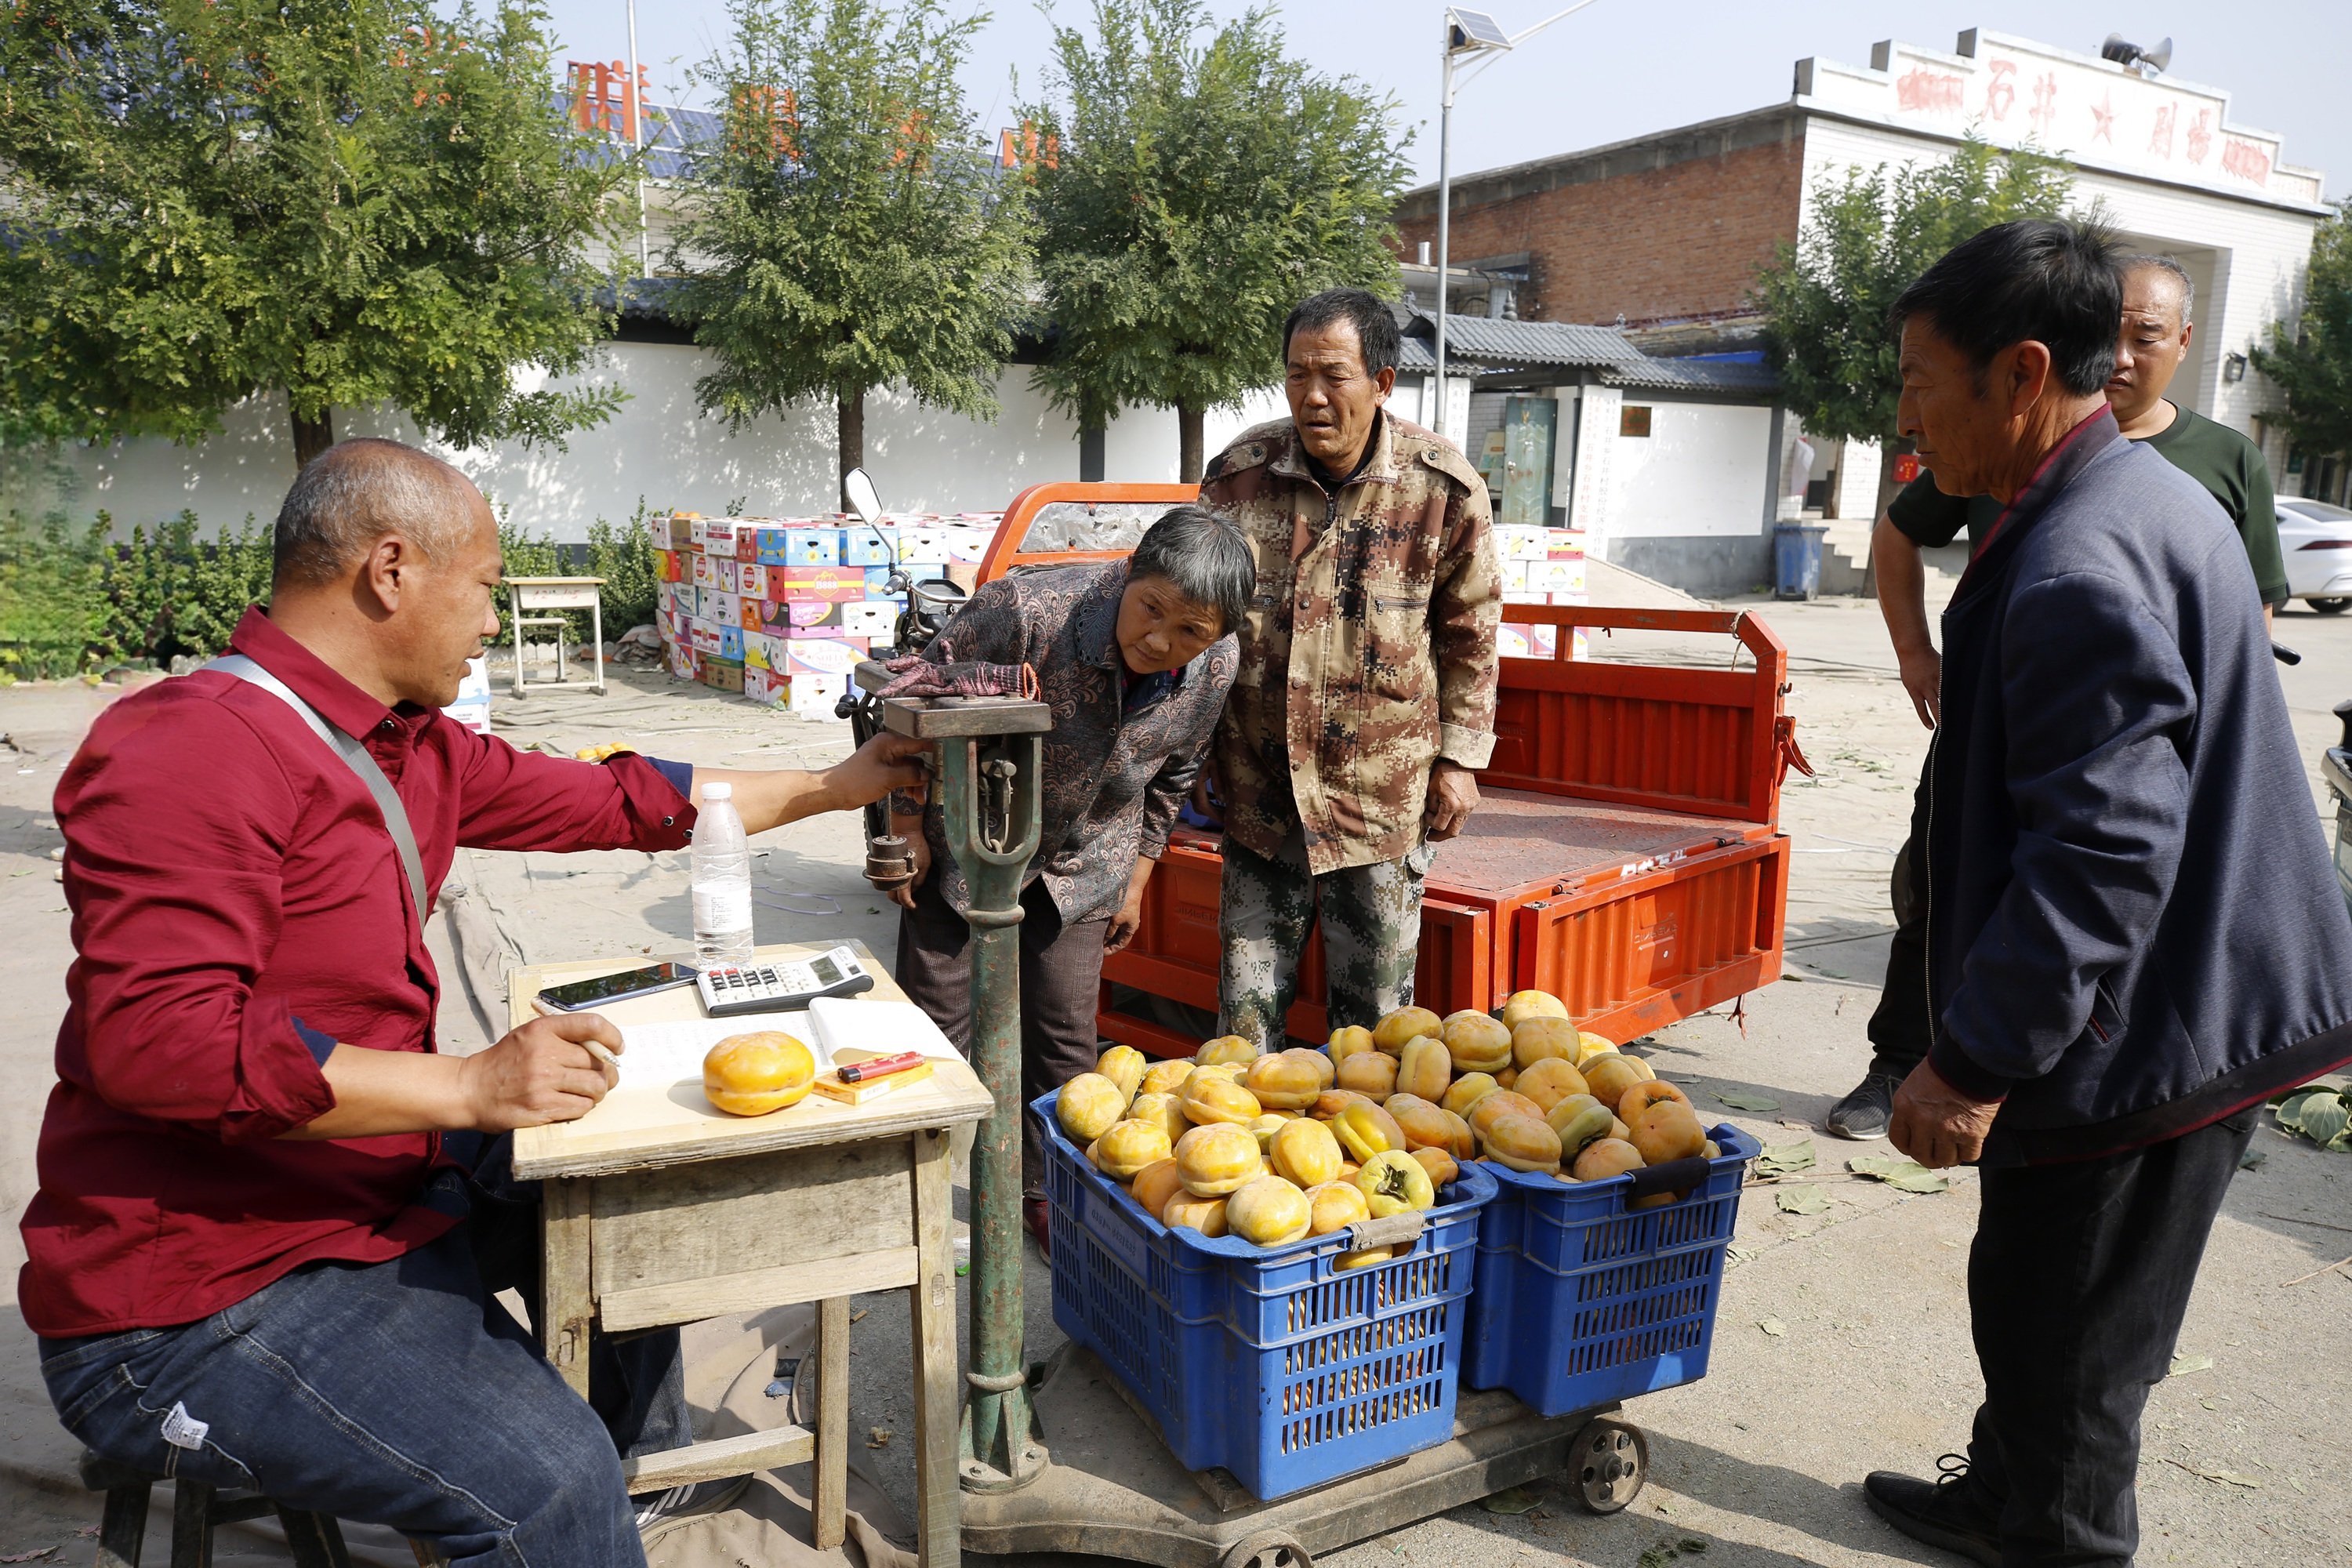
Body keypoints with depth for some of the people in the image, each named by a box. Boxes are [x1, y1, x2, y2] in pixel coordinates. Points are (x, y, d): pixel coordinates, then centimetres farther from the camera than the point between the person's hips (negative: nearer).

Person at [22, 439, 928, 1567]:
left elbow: (607, 799, 13)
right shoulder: (188, 754, -23)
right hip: (200, 1297, -10)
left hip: (378, 1184, 10)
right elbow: (153, 1032, -31)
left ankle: (647, 1472, 41)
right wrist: (470, 1085, -33)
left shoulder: (412, 748, 5)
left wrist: (831, 789, 19)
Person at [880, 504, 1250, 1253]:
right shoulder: (1028, 611, -34)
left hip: (1082, 860, 3)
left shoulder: (1215, 668, -18)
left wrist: (1138, 875, 8)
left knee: (1065, 1033, 7)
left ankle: (1047, 1190, 27)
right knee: (932, 1021, 3)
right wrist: (907, 825, -12)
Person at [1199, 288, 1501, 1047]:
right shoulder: (1237, 474, -3)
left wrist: (1460, 758, 3)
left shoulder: (1444, 487, -7)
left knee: (1373, 1016, 11)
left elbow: (1469, 630, 5)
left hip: (1384, 797, -1)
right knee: (1246, 1011, 9)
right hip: (1258, 788, 1)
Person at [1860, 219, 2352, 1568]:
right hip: (2200, 1009, 10)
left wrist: (1974, 1062, -23)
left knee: (2070, 1338, 9)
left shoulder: (2078, 571, -25)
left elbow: (2102, 857, -29)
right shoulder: (2157, 496, 9)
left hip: (2135, 1040, -10)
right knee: (2055, 1318, 25)